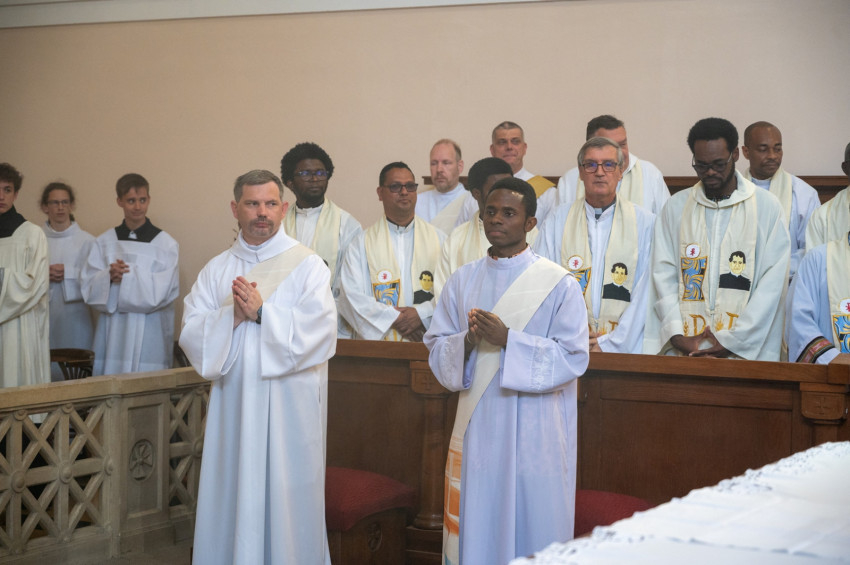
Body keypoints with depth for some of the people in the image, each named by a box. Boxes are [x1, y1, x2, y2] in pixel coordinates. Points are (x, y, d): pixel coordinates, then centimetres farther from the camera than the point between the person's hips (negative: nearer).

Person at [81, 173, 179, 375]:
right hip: (113, 334, 2)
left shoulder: (165, 244, 2)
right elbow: (89, 288, 2)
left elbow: (160, 292, -6)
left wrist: (124, 274, -8)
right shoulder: (104, 242, 10)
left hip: (149, 336, -2)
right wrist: (109, 277, -17)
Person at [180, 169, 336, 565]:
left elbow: (318, 335, -12)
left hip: (288, 409, -3)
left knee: (285, 500, 1)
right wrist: (230, 316, -14)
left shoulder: (308, 266, -1)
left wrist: (262, 313, -15)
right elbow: (191, 334, 2)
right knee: (233, 501, 6)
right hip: (233, 406, 3)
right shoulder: (216, 270, 10)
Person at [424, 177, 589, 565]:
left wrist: (507, 340, -18)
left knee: (532, 527, 1)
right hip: (477, 426, 4)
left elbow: (573, 357, -10)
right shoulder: (462, 280, 9)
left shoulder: (558, 283, -4)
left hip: (534, 431, -3)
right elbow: (436, 348, 8)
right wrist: (468, 342, -14)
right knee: (476, 528, 7)